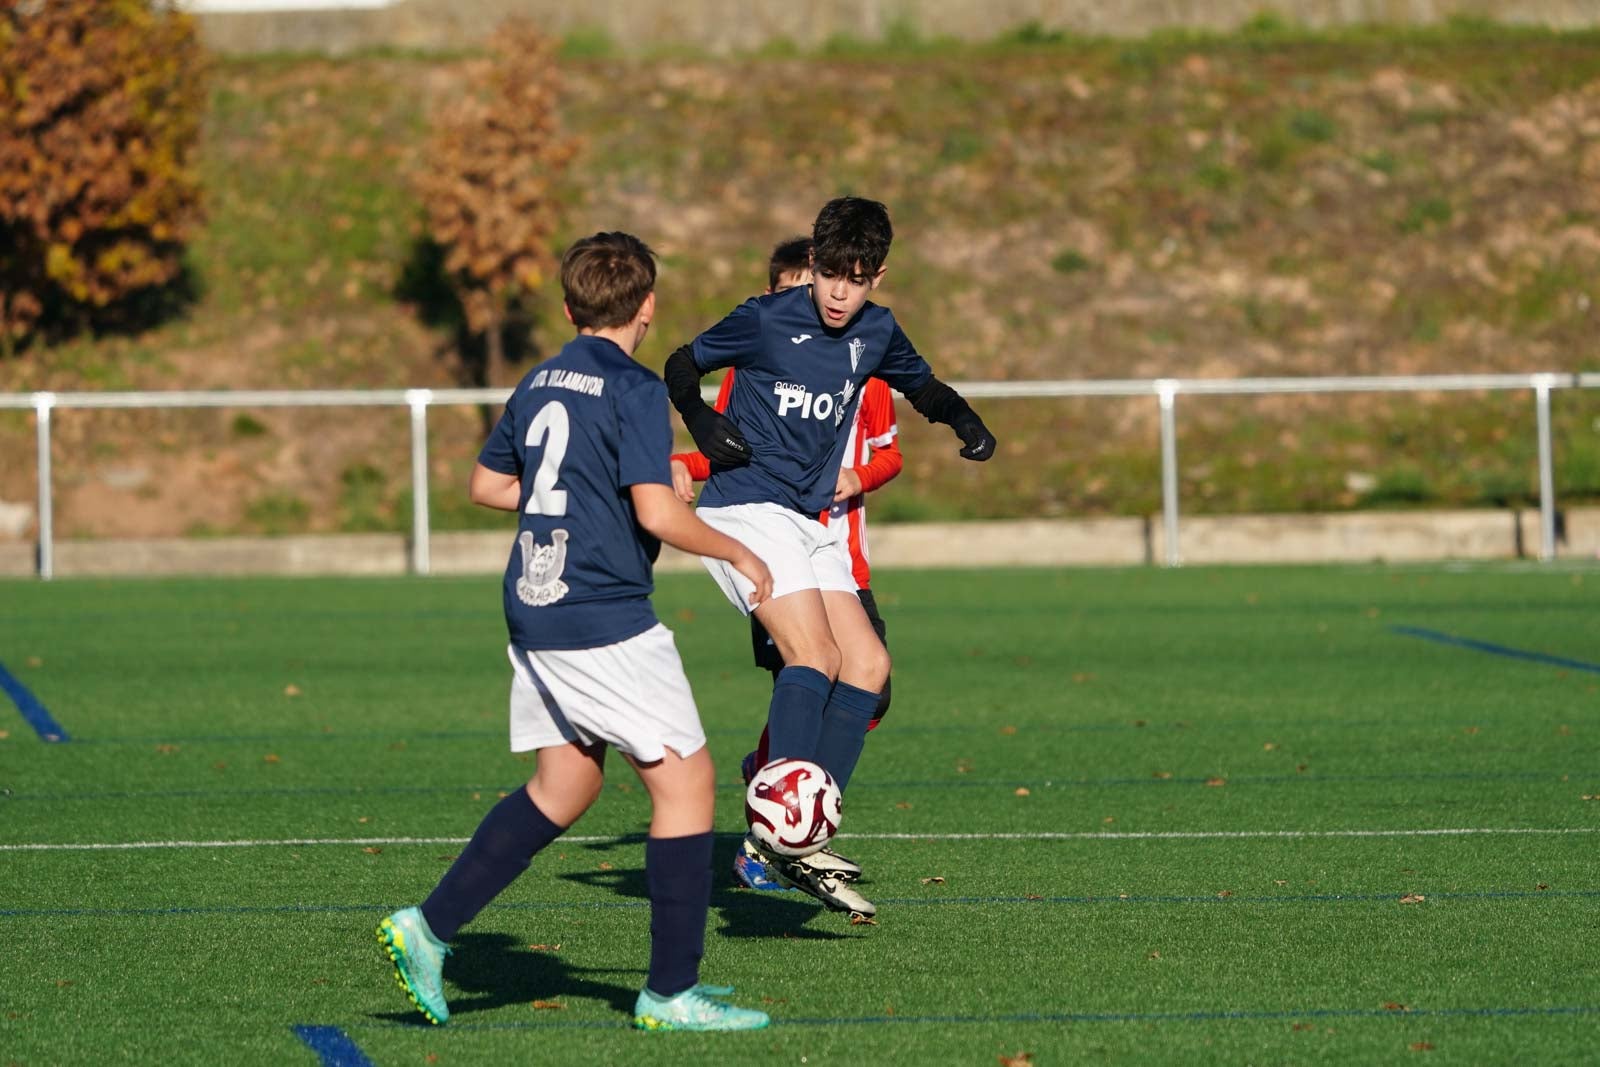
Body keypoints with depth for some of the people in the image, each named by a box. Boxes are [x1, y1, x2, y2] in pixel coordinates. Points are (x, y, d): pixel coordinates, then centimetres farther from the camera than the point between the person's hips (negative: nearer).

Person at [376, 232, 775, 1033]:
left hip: (534, 612, 8)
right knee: (685, 781, 0)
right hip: (606, 622, -8)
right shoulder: (633, 390, -12)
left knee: (563, 787, 17)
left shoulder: (539, 384, 12)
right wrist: (736, 553, -5)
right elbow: (658, 514, -20)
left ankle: (429, 928, 11)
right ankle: (671, 992, 1)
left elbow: (487, 485, 22)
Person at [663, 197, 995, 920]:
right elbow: (683, 364, 3)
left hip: (812, 524, 7)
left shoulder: (876, 333, 6)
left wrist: (967, 423, 4)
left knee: (867, 664, -2)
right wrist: (701, 423, -16)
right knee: (815, 656, -22)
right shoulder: (765, 322, -10)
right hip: (745, 511, -7)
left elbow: (922, 386, 24)